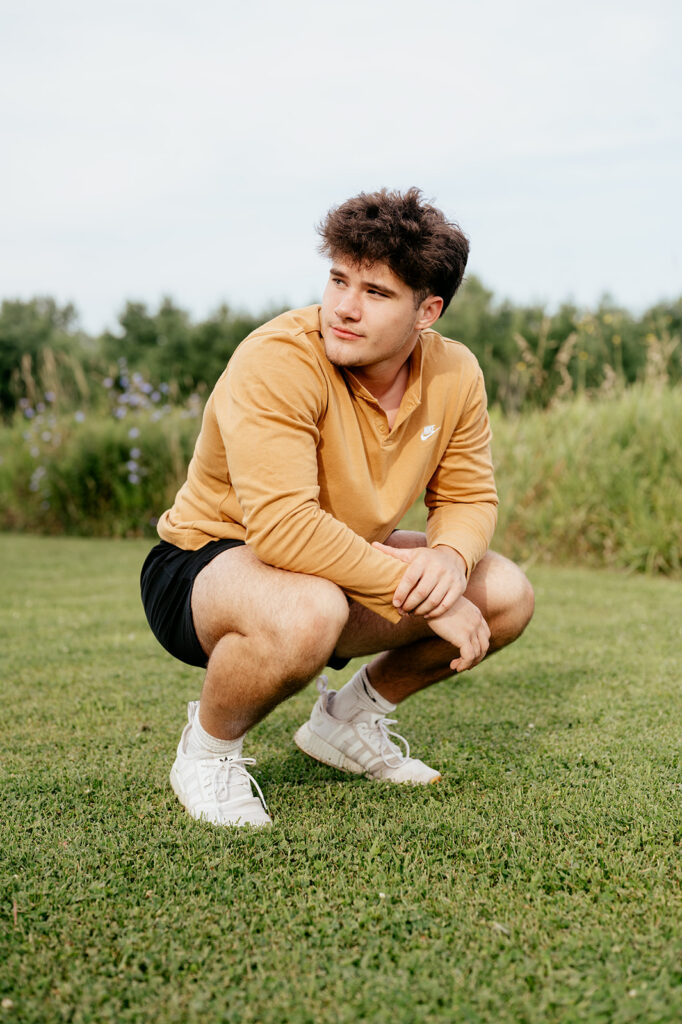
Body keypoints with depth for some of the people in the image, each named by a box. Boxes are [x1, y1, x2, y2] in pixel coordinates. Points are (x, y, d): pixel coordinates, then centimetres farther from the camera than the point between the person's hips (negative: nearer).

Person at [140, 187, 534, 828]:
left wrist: (450, 557, -24)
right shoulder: (276, 361, -28)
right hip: (205, 561, -7)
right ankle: (208, 749, -7)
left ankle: (348, 719, 16)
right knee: (307, 611, -41)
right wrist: (421, 594, -33)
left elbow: (468, 498, 2)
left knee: (506, 594, -5)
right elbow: (283, 525, -37)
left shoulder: (456, 375, -7)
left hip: (342, 562, 7)